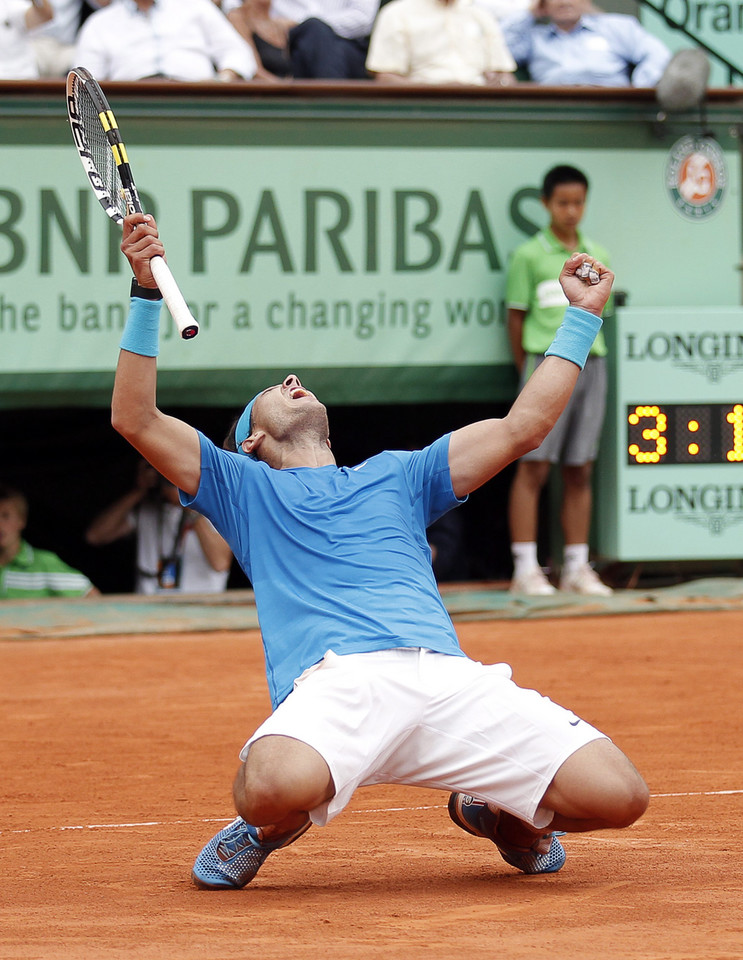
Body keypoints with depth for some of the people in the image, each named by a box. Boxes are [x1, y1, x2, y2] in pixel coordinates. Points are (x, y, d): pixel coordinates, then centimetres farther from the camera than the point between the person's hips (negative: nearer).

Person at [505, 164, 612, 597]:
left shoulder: (598, 256, 13)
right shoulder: (529, 256, 1)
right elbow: (516, 317, 3)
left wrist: (592, 355, 10)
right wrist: (528, 375, 2)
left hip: (592, 363, 4)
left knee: (580, 471, 6)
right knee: (534, 467, -6)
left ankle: (577, 568, 9)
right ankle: (526, 569, -5)